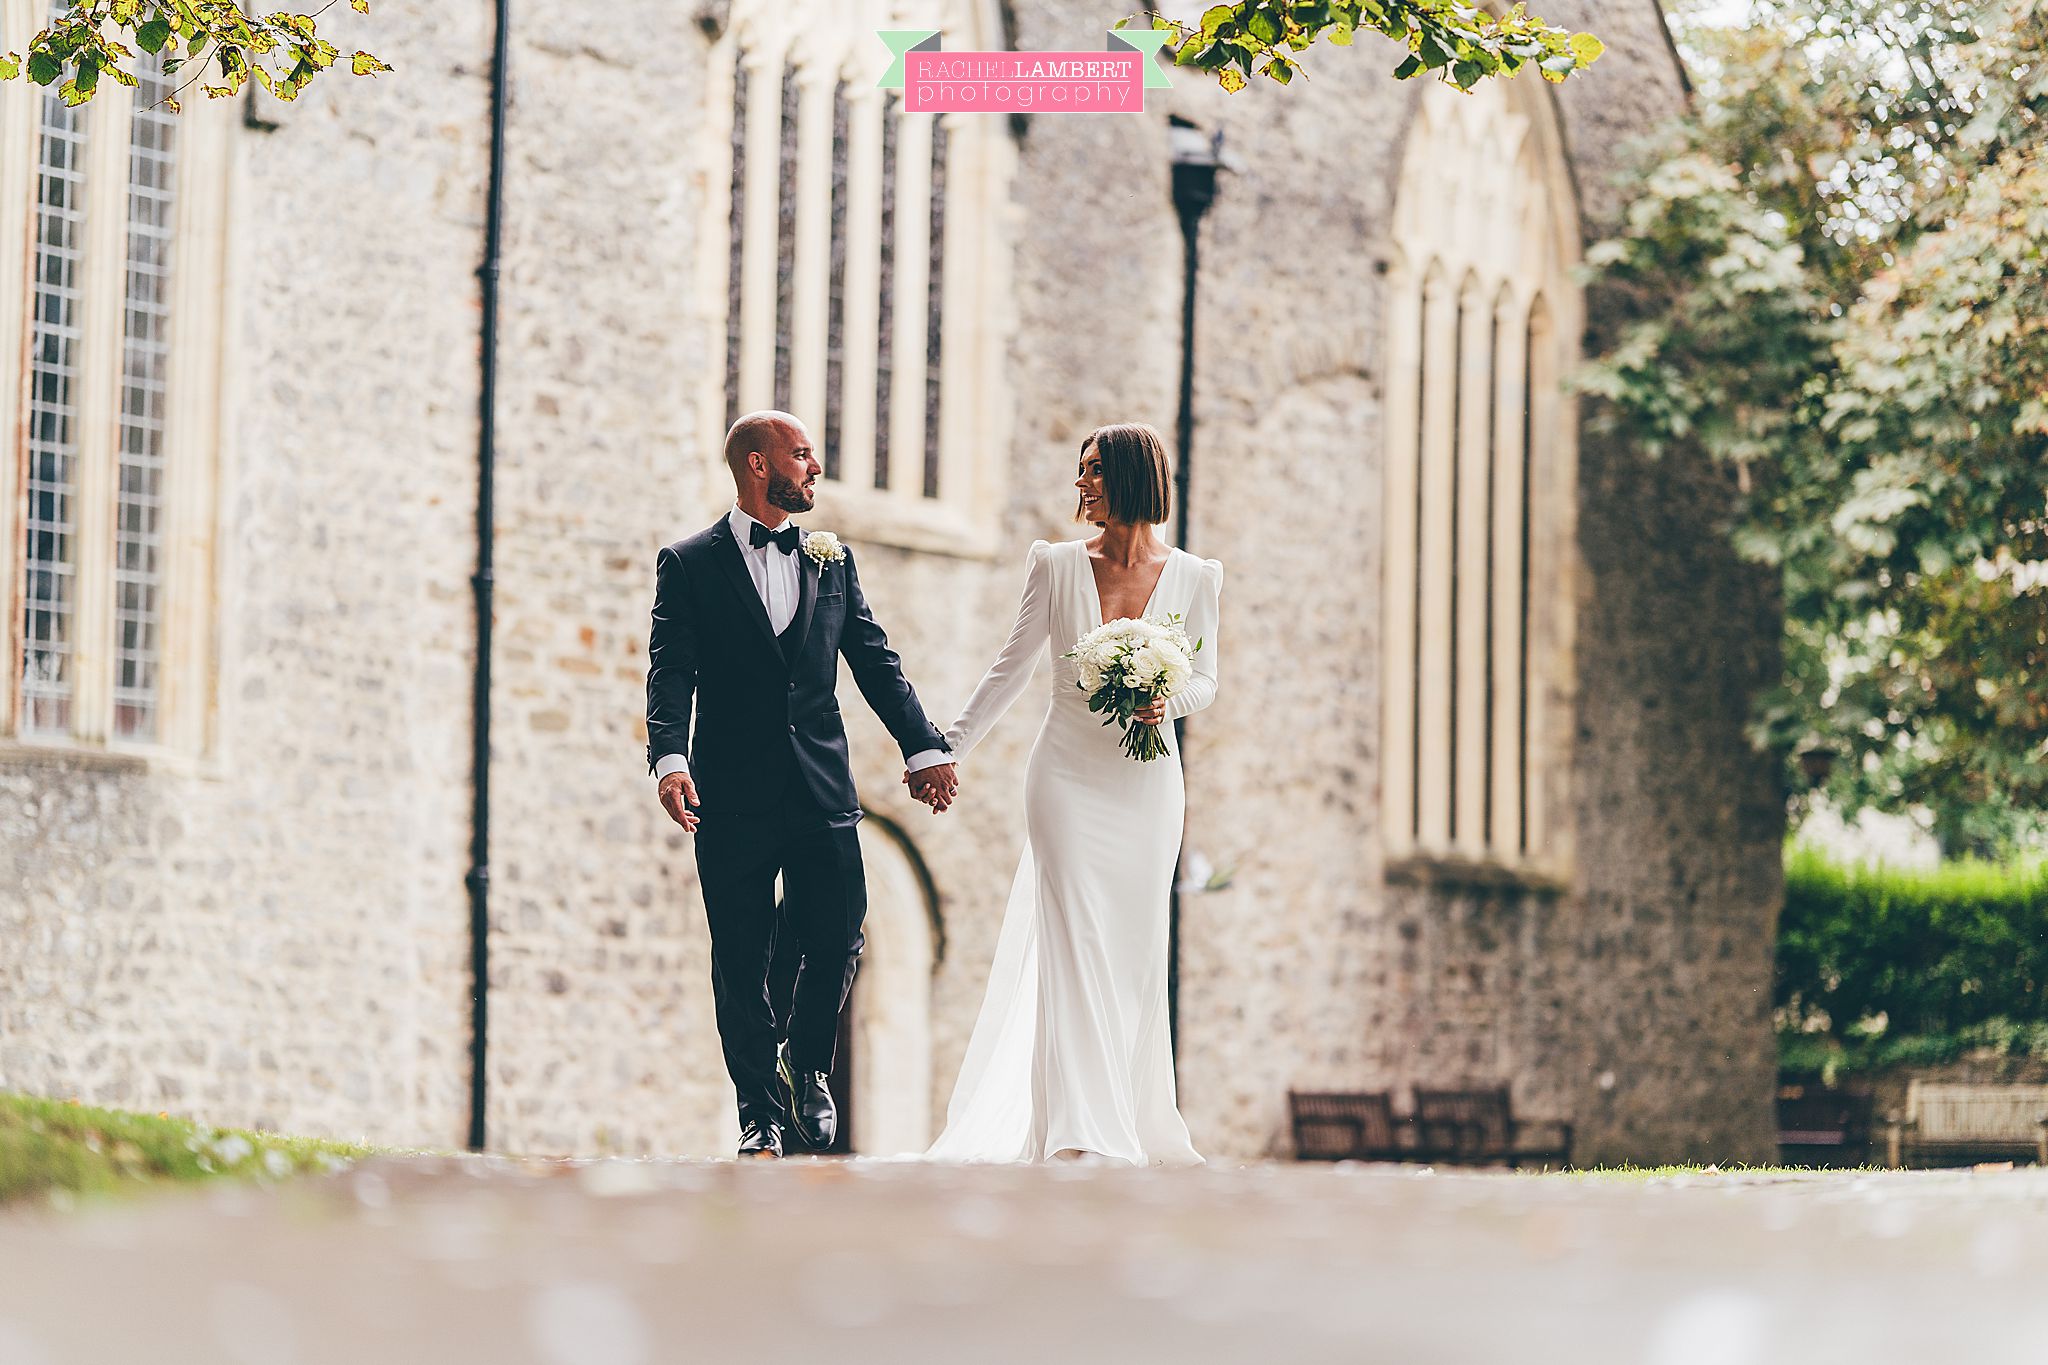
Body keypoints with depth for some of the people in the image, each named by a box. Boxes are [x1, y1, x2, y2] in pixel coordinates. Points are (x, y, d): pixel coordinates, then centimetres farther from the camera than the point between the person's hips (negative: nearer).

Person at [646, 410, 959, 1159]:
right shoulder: (689, 564, 2)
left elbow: (876, 660, 14)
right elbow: (671, 673, -8)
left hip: (823, 789, 3)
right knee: (742, 964, 1)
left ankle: (806, 1066, 25)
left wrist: (924, 748, 5)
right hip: (733, 796, -3)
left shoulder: (832, 560, 14)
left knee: (836, 944, -2)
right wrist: (669, 759, -23)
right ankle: (760, 1112, 12)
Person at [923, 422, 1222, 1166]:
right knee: (1076, 943, -11)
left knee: (1136, 951, 3)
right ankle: (1086, 1133, -18)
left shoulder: (1193, 577, 2)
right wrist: (948, 749, 6)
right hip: (1069, 775, -1)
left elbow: (1205, 679, 8)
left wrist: (1167, 703, -14)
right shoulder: (1056, 565, 2)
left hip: (1147, 781, 1)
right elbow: (1011, 668, 7)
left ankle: (1135, 1119, 15)